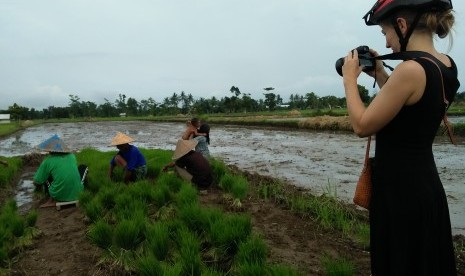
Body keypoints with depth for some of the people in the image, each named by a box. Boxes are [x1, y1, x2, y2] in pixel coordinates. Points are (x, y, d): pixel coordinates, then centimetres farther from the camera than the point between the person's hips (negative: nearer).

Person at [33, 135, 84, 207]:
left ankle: (52, 200, 13)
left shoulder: (47, 161, -5)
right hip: (77, 193, 2)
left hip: (60, 195, -2)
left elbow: (37, 183, 2)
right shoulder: (72, 156, 5)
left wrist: (40, 187, 25)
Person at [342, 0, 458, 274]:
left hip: (401, 189, -9)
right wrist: (380, 74, 12)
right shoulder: (447, 65, 5)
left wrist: (350, 79, -7)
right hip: (424, 184, 9)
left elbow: (363, 126, -18)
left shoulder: (411, 69, -23)